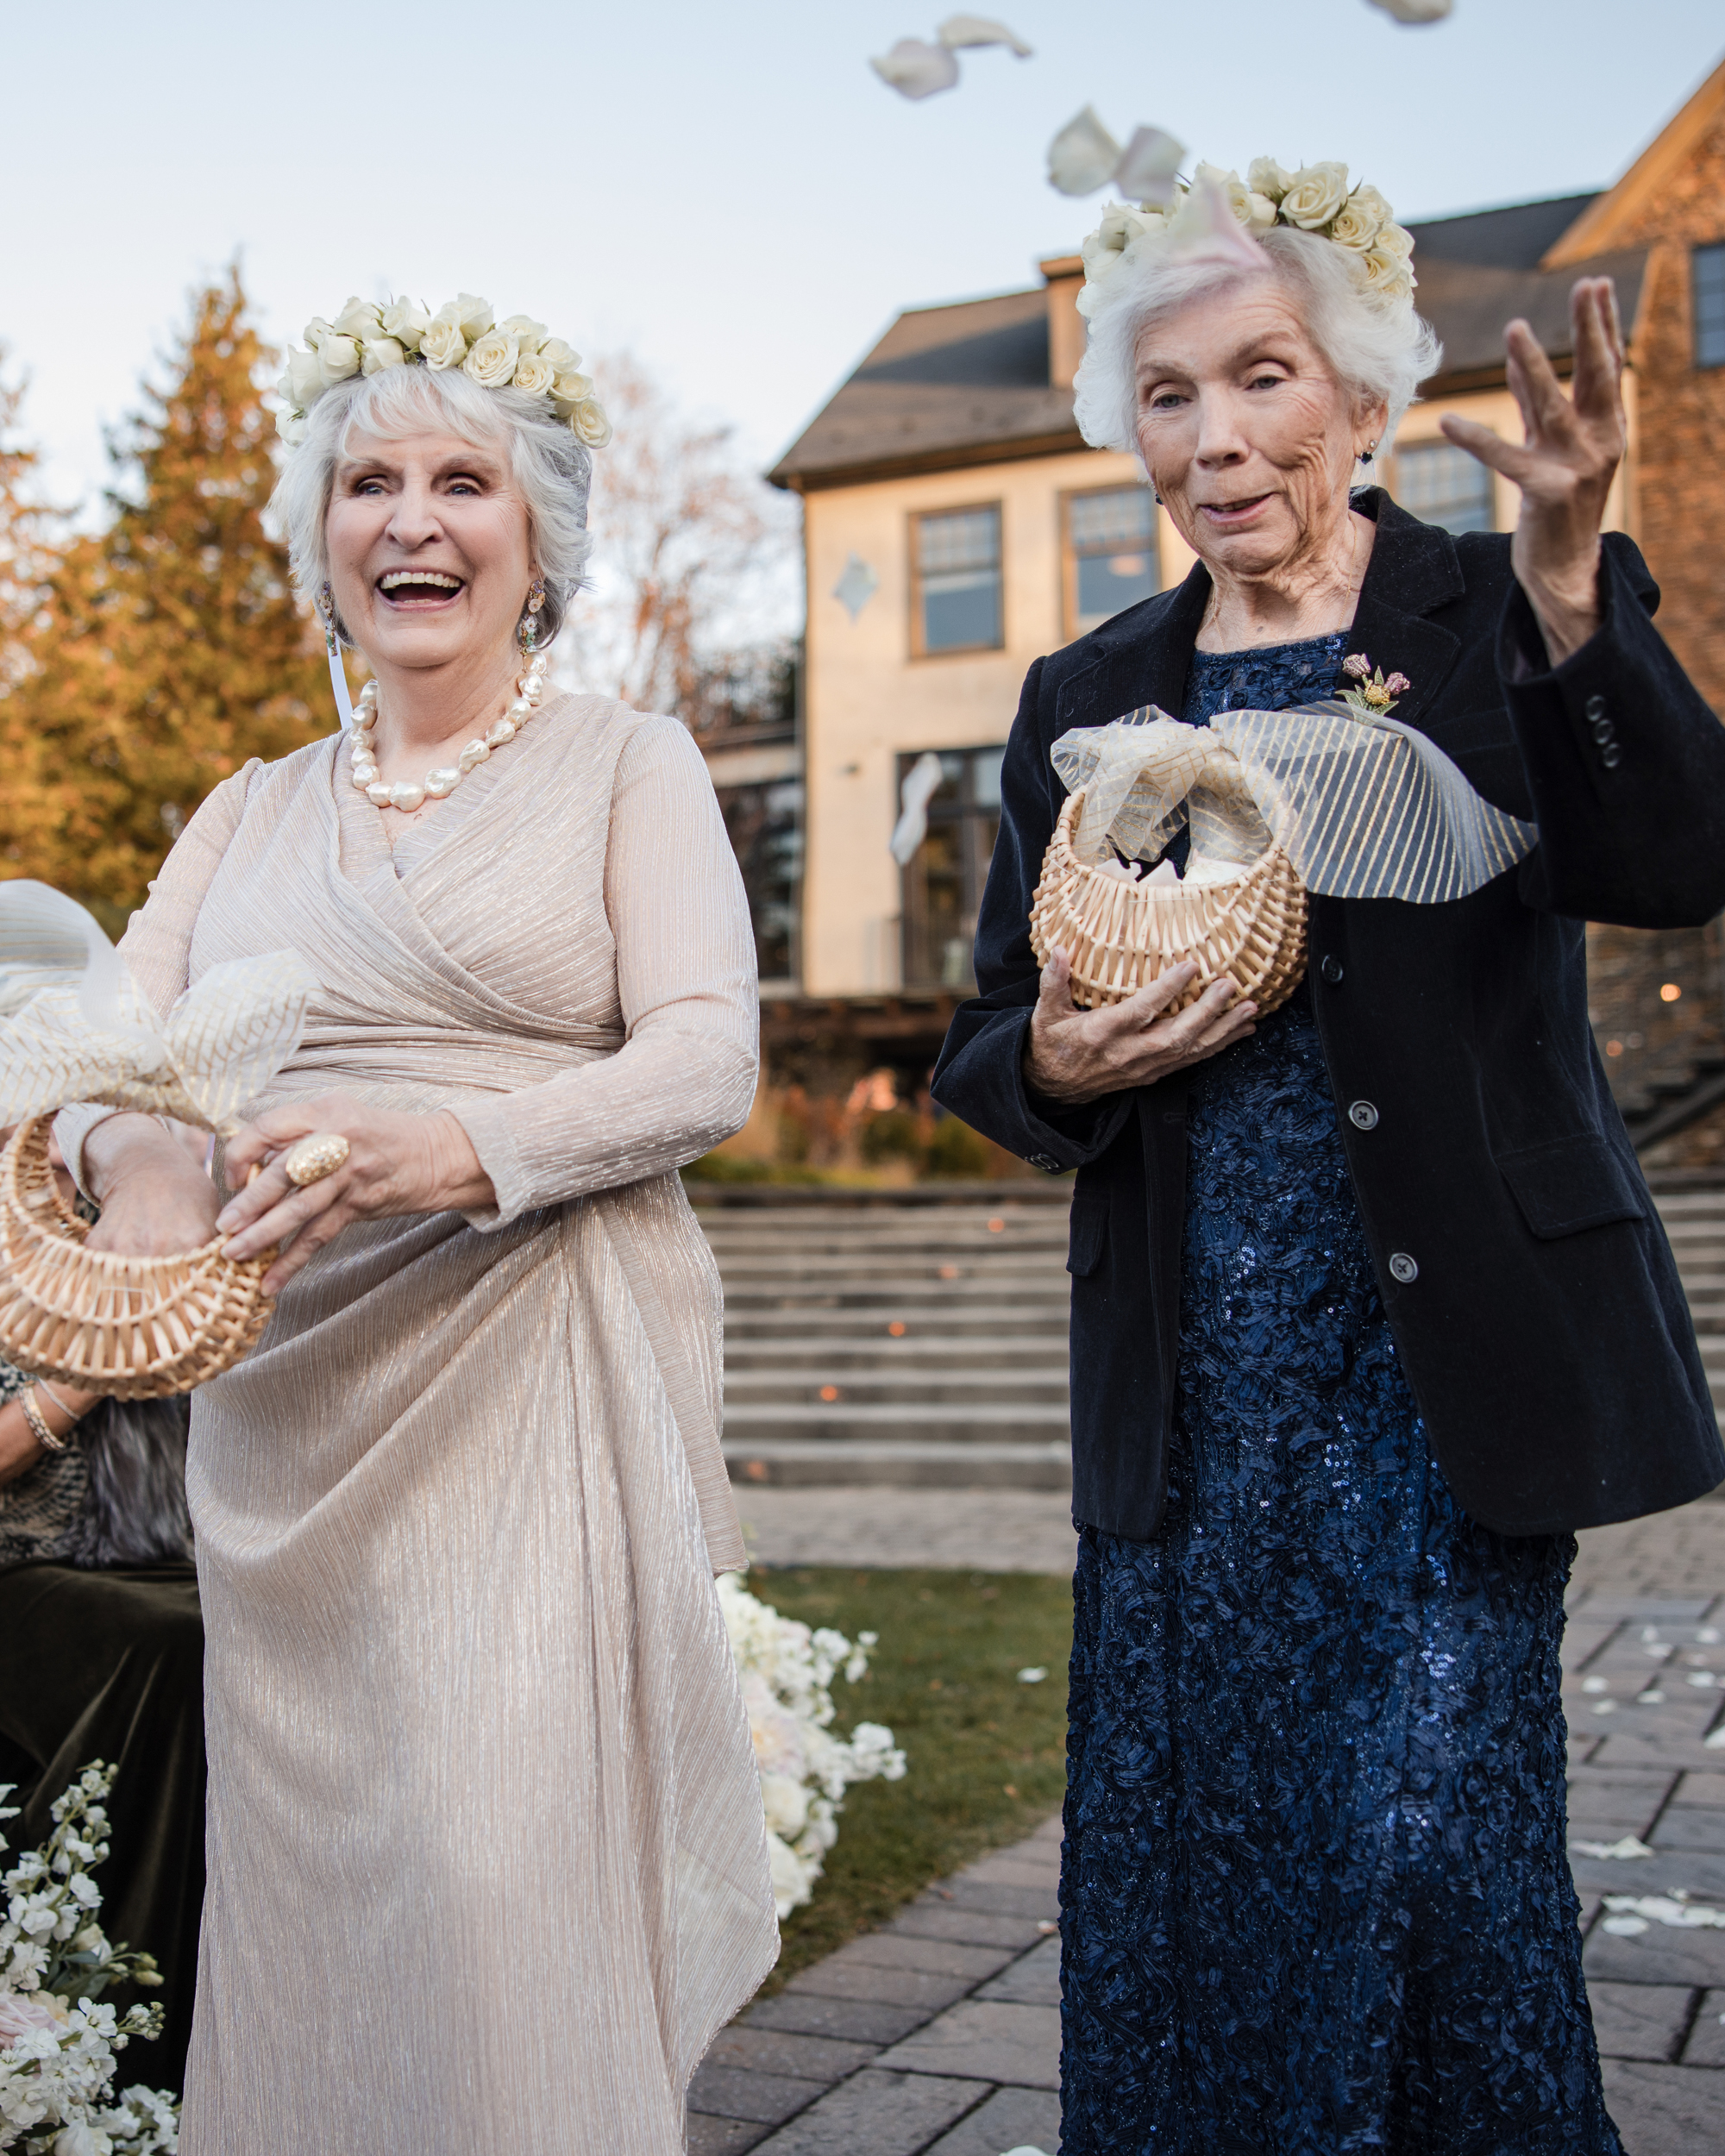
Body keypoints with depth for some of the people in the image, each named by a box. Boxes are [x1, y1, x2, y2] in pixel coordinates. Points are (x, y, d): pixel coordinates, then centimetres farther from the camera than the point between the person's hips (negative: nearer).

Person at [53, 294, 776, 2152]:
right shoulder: (247, 812, 17)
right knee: (303, 1890, 7)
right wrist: (138, 1161, -16)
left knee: (508, 1886, -10)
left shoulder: (626, 763, 5)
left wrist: (462, 1147, -25)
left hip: (539, 1381, -4)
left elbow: (707, 1059, -7)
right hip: (286, 1411, 4)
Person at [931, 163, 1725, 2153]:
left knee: (1438, 1839, -3)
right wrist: (1058, 1065, -9)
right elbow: (987, 1049, 14)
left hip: (1450, 1362, -3)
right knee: (1181, 1857, 7)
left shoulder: (1502, 621, 1)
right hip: (1192, 1383, 3)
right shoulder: (1088, 699, 11)